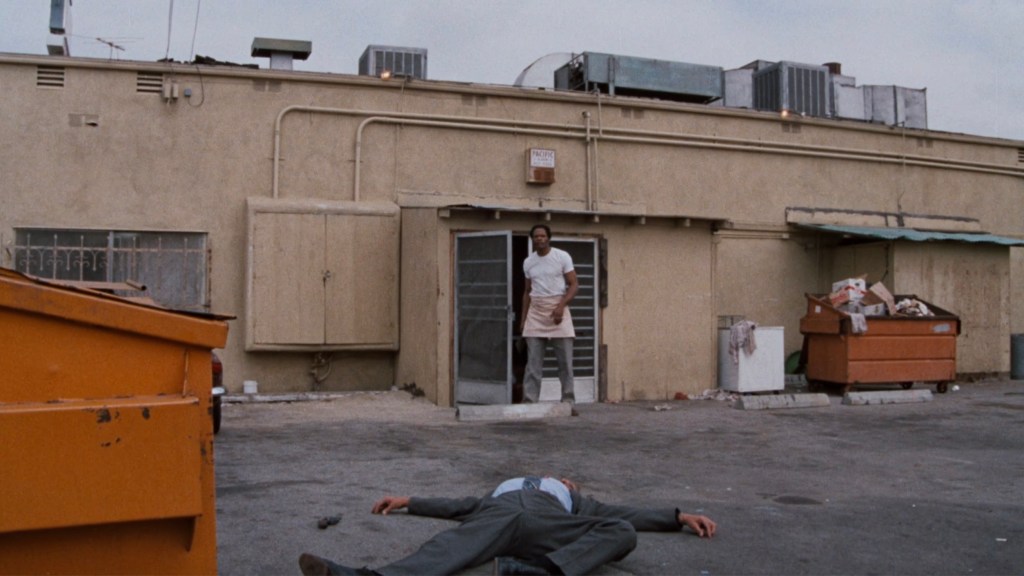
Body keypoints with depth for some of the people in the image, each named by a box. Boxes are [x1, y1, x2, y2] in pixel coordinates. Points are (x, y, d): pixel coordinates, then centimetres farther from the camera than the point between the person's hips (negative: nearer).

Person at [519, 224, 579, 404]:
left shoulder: (562, 257, -1)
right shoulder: (528, 262, 11)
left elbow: (574, 285, -3)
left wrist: (561, 306, -18)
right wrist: (523, 318, 11)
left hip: (557, 309, -3)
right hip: (535, 311, 3)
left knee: (565, 360, -3)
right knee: (533, 361, -1)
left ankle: (568, 401, 4)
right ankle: (529, 401, 0)